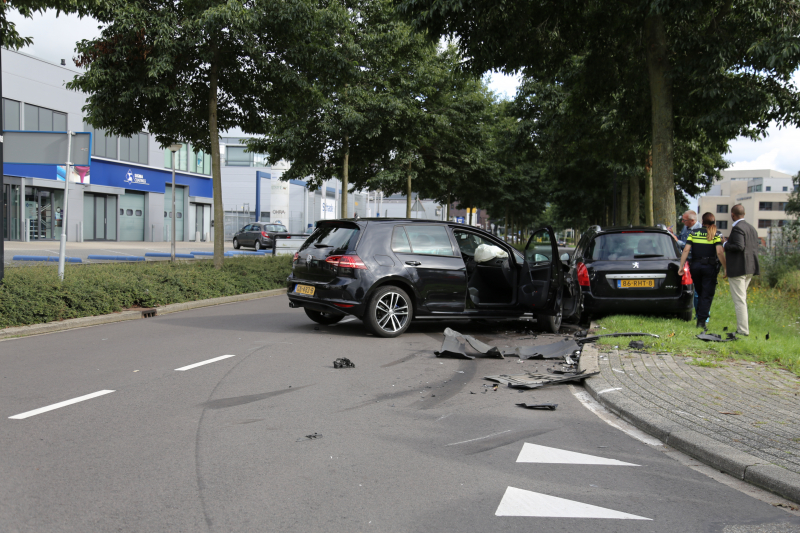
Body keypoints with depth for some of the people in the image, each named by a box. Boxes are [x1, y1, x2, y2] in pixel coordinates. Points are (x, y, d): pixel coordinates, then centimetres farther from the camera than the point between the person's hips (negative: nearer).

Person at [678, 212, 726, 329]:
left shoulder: (693, 233, 4)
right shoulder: (716, 235, -2)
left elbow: (686, 250, -2)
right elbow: (719, 252, -13)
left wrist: (681, 266, 1)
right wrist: (725, 268, -8)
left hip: (695, 266, 3)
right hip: (709, 267, -3)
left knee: (700, 293, 18)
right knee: (707, 295, 2)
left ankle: (700, 318, 19)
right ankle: (702, 320, -4)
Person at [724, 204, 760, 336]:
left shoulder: (737, 228, -14)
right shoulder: (752, 228, 14)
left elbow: (739, 246, -25)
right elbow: (756, 247, 15)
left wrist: (725, 244, -11)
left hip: (738, 269, -10)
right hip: (750, 269, 10)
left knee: (739, 299, -6)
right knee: (741, 298, 20)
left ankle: (743, 329, -5)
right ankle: (744, 324, 24)